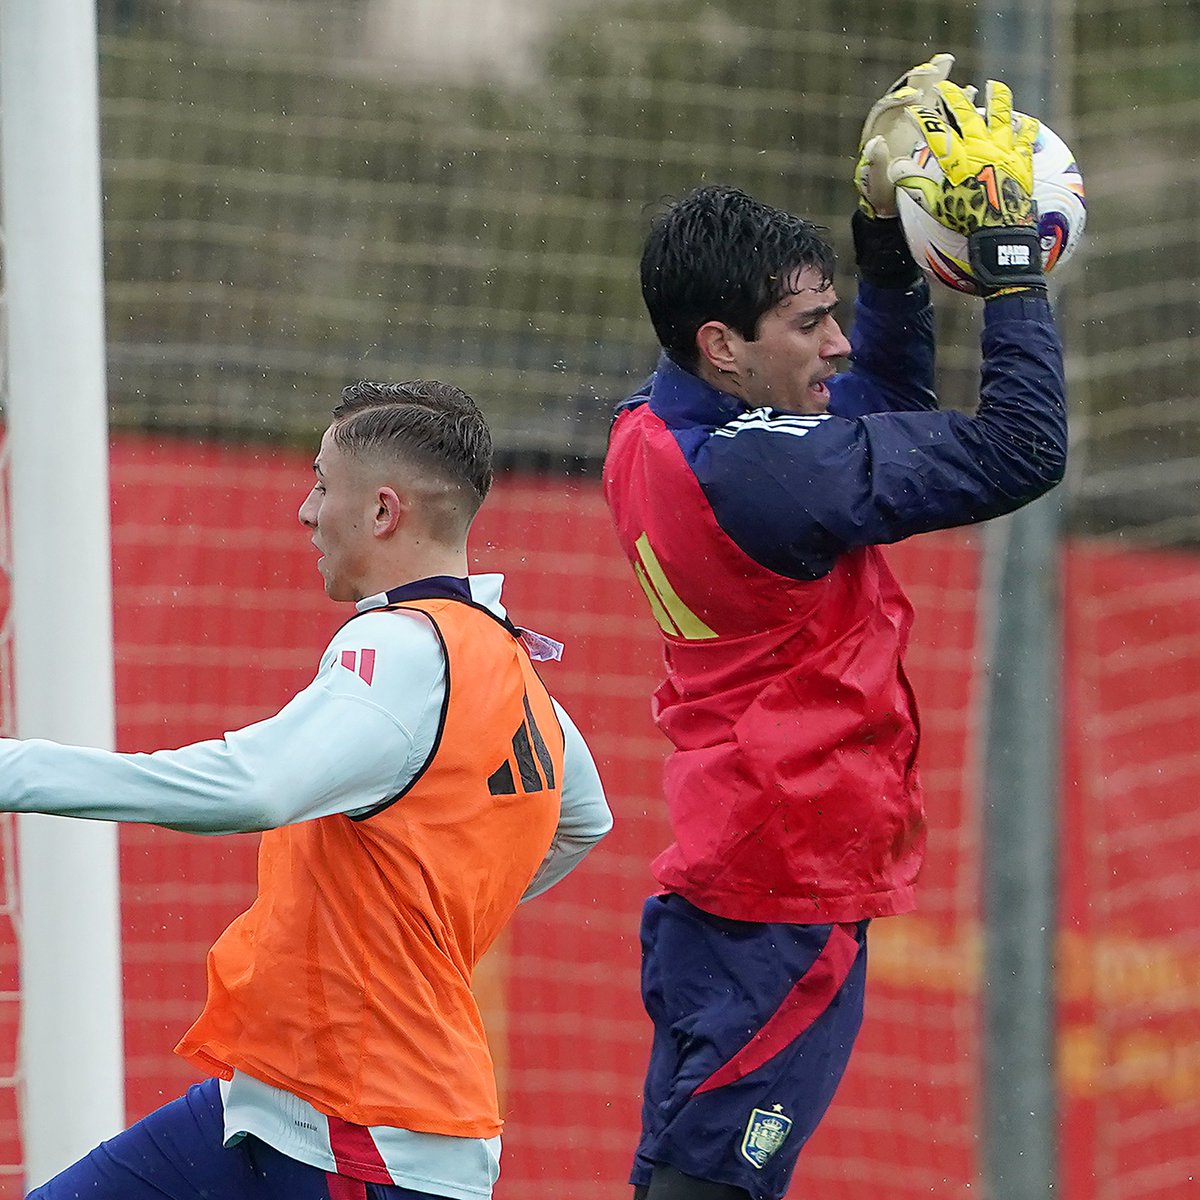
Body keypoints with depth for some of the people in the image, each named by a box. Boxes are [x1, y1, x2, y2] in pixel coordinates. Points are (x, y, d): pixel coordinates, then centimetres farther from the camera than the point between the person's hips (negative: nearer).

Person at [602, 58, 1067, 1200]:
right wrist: (1007, 252, -10)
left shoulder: (650, 439, 8)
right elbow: (1021, 451, -18)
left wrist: (885, 235, 10)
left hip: (722, 880, 10)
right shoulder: (761, 471, -21)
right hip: (792, 894, -10)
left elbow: (887, 399, 22)